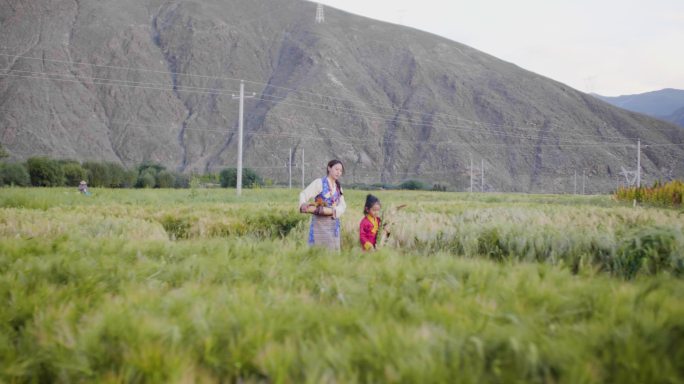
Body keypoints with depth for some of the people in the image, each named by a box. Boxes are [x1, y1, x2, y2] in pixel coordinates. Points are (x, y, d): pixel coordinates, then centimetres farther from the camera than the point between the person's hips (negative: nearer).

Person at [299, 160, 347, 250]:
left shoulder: (338, 187, 13)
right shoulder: (319, 183, -5)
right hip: (319, 223, -5)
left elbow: (342, 206, 5)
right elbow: (304, 194, -17)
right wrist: (303, 205, -36)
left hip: (333, 224, 5)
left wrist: (333, 211, -16)